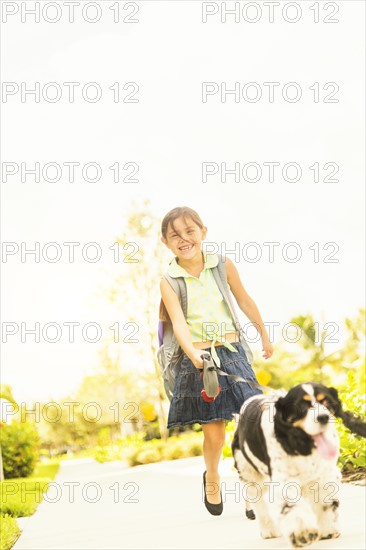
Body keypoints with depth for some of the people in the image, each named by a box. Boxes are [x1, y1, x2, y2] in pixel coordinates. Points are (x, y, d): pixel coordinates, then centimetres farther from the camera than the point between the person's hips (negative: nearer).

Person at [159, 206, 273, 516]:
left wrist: (265, 337, 23)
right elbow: (179, 323, -16)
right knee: (213, 432, 2)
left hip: (232, 353, 1)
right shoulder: (169, 282, -5)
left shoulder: (223, 265, 0)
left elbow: (245, 301, 13)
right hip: (197, 359, -1)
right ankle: (212, 477, 33)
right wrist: (194, 355, -34)